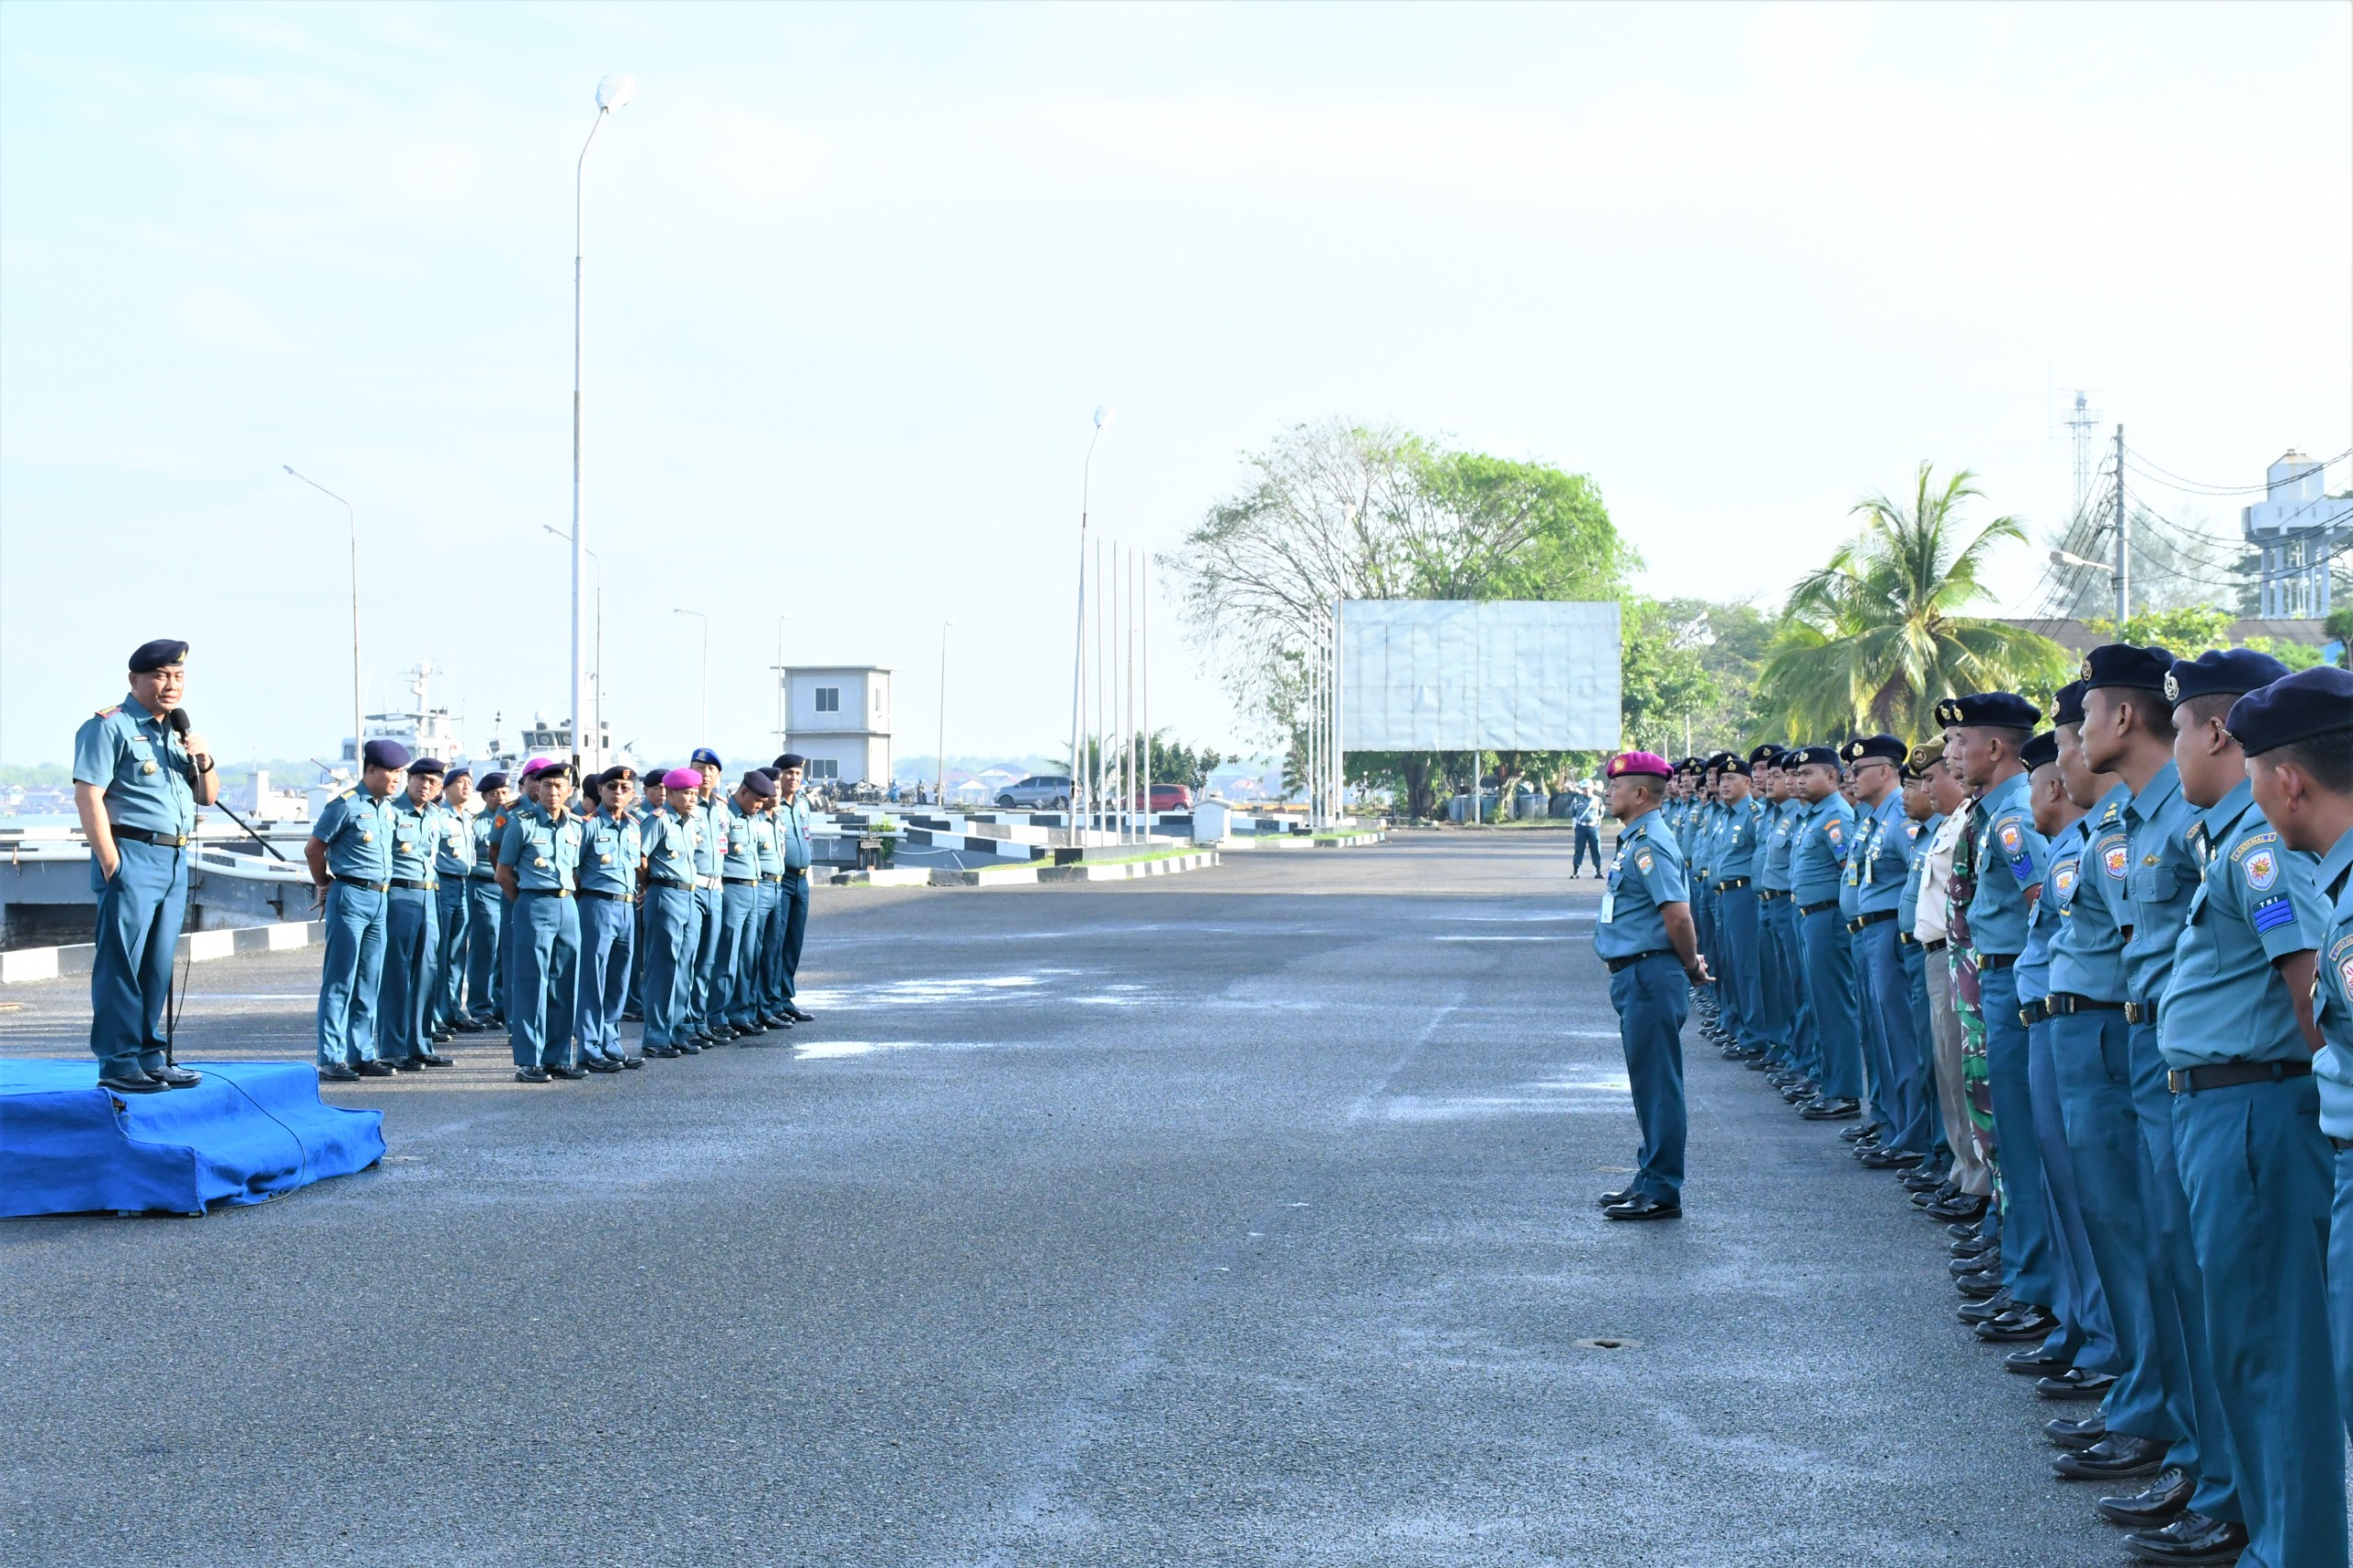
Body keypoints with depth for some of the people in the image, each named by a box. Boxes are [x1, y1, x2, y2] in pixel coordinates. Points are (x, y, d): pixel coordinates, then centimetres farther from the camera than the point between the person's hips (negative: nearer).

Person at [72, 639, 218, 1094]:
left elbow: (208, 797, 24)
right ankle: (117, 1064, -6)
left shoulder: (178, 732, 20)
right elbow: (88, 796, -12)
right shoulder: (109, 726, -4)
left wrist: (203, 761, 2)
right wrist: (110, 864, -17)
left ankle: (151, 1056, 17)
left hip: (175, 860, 8)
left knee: (159, 964, 11)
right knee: (121, 962, -7)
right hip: (133, 856, -8)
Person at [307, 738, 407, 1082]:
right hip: (351, 898, -7)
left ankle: (363, 1055, 15)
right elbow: (313, 849, -3)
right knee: (340, 983, -5)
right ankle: (331, 1060, -4)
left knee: (369, 984, 10)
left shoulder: (387, 808, 13)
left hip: (379, 899, 7)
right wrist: (325, 886, 8)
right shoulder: (345, 805, -10)